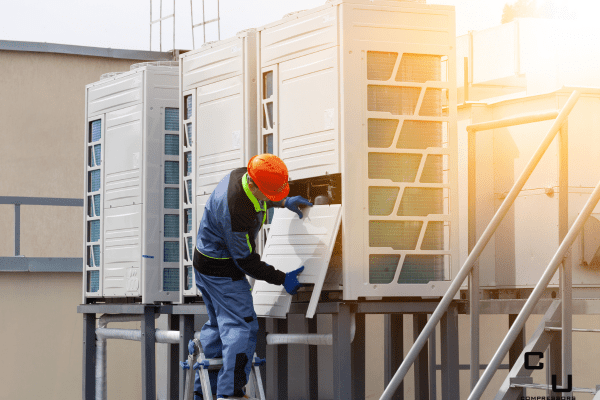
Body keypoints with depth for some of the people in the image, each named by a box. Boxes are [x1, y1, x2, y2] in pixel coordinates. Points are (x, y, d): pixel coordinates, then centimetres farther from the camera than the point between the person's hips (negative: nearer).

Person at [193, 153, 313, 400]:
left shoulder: (240, 175, -7)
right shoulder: (237, 212, -35)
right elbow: (246, 260, -24)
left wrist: (284, 202, 10)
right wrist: (282, 279, -16)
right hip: (222, 269, -10)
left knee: (219, 324, 19)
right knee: (241, 327, -10)